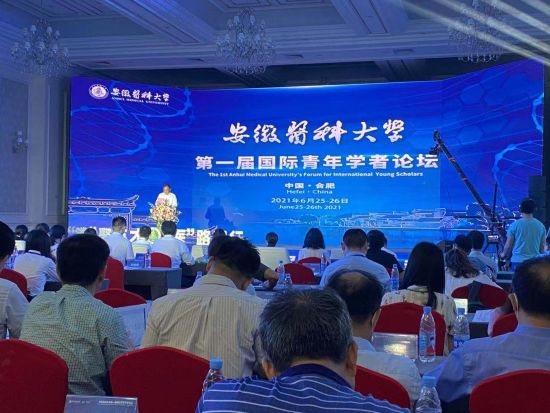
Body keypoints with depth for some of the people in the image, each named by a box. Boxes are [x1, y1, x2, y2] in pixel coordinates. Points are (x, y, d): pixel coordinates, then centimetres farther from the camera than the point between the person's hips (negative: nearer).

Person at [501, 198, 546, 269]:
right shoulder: (540, 226, 4)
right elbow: (542, 247, 9)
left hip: (518, 261, -2)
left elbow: (508, 245, 0)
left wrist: (504, 254, 20)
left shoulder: (515, 225, -4)